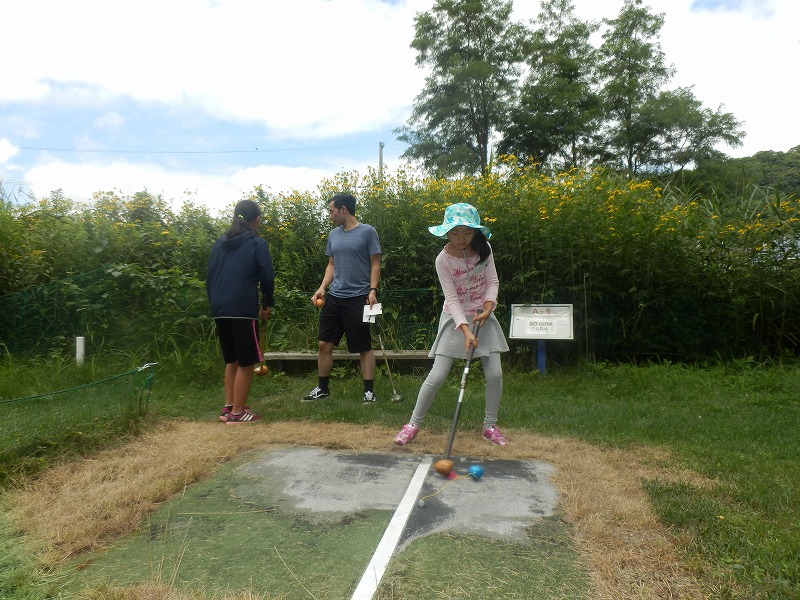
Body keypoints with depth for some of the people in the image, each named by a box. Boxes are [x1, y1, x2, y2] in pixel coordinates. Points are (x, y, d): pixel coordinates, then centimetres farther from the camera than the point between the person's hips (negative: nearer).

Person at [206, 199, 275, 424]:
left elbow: (210, 277, 16)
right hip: (243, 309, -6)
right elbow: (267, 277, -6)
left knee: (231, 360, 18)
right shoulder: (257, 243, -2)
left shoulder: (219, 242, 14)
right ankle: (237, 412, 5)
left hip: (220, 310, 7)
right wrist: (267, 304, 7)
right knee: (246, 362, 3)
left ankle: (228, 407, 21)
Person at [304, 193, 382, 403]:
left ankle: (369, 390, 13)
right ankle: (323, 388, 22)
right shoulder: (333, 235, 13)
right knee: (324, 343, 7)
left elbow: (375, 265, -5)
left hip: (358, 298, -6)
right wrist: (322, 287, 6)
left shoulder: (367, 232, -5)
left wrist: (373, 290, -16)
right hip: (334, 297, 6)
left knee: (364, 347, 2)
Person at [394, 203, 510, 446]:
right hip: (455, 318, -3)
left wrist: (488, 307, -19)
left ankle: (490, 426, 17)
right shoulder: (443, 259, -16)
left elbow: (492, 281, -1)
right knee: (437, 375, -9)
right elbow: (452, 299, -20)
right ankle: (413, 424, 8)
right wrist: (465, 330, -30)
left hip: (483, 316, 4)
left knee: (495, 373, -3)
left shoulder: (484, 248, -5)